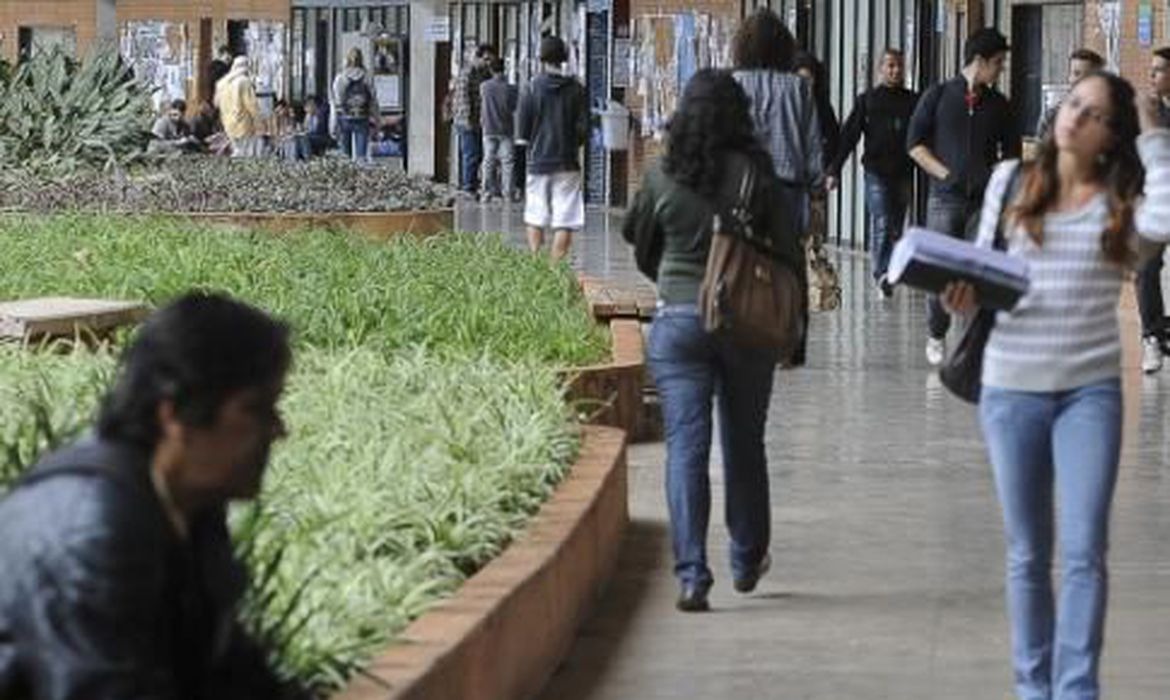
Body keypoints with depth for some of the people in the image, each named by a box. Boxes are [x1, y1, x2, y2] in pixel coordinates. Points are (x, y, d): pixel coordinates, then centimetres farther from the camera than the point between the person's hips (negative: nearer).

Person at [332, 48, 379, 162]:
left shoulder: (340, 78, -2)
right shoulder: (367, 78, -2)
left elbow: (336, 102, -2)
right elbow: (373, 101, 1)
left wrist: (334, 123, 2)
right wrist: (374, 120, 8)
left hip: (345, 118, 0)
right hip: (362, 118, 0)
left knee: (346, 153, 7)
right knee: (361, 153, -3)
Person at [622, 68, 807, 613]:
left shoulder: (662, 177, -3)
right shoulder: (757, 174, -6)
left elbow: (642, 247, 10)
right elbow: (789, 253, -3)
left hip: (678, 322, 0)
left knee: (686, 446, -2)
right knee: (744, 442, 16)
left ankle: (691, 574, -12)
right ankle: (747, 560, 30)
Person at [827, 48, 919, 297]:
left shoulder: (913, 101, 10)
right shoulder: (867, 99, 5)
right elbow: (848, 136, 3)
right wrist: (834, 170, -4)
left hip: (903, 173, 3)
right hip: (876, 172, -3)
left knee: (895, 227, 6)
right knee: (882, 223, -13)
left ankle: (885, 275, 15)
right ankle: (881, 273, -15)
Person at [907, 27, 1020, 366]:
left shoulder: (998, 105, 11)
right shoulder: (937, 96, 3)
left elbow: (1011, 152, 18)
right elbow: (915, 143, 2)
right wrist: (944, 173, -6)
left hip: (986, 199, 2)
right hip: (946, 198, -2)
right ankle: (936, 336, 15)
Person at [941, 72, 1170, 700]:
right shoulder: (1011, 180, 4)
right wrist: (965, 296, -12)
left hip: (1091, 390, -1)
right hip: (1011, 387, 2)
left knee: (1084, 550, -9)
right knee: (1028, 554, 10)